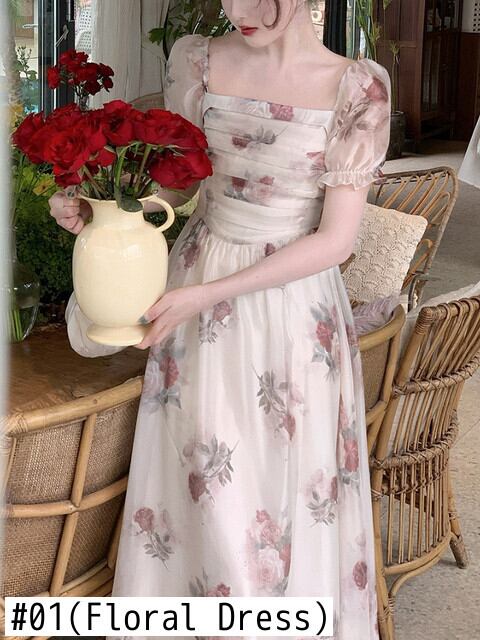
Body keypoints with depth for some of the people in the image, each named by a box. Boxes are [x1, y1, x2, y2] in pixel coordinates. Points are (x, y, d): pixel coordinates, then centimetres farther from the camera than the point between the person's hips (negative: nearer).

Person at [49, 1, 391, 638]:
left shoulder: (358, 88, -13)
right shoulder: (198, 60, -3)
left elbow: (335, 241, -14)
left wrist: (207, 294, -18)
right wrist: (99, 213, -13)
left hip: (292, 299, -2)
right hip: (198, 286, 2)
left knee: (287, 476, 9)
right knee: (204, 482, 9)